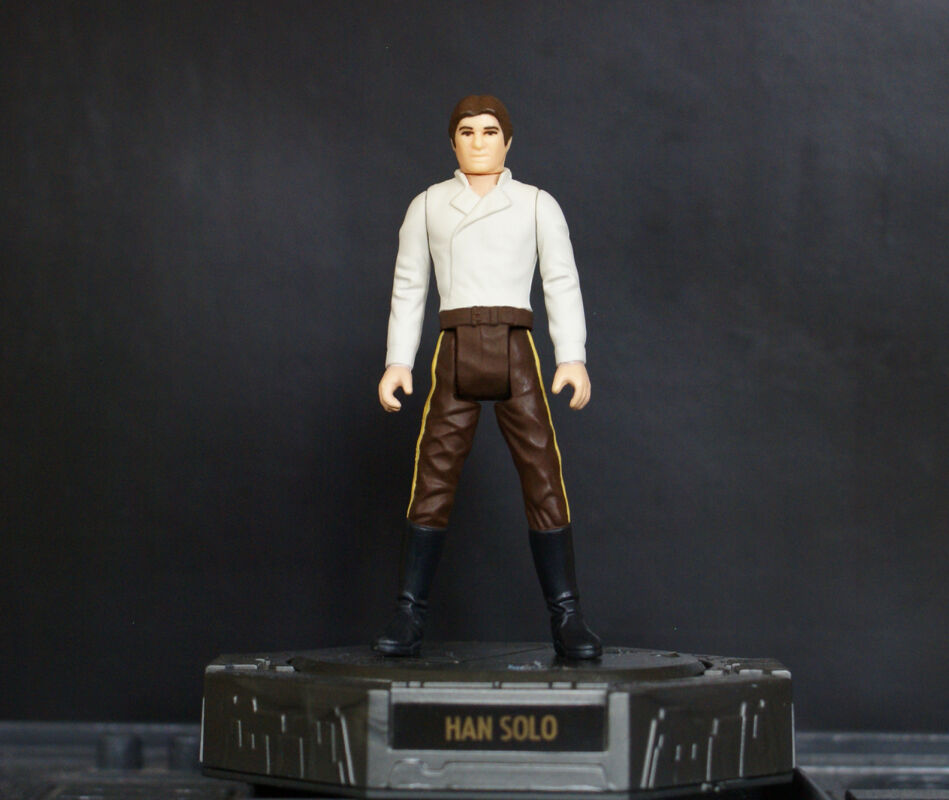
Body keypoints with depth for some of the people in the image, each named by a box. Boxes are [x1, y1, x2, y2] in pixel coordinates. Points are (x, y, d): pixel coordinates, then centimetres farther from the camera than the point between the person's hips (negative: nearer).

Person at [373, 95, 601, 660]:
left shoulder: (537, 205, 13)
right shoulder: (428, 206, 16)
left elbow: (563, 284, 7)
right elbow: (408, 288, 15)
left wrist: (574, 358, -6)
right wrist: (398, 362, 4)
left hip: (515, 350, -1)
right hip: (454, 353, 1)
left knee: (545, 481, -7)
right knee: (432, 484, -6)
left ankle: (568, 619, -4)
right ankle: (409, 618, -2)